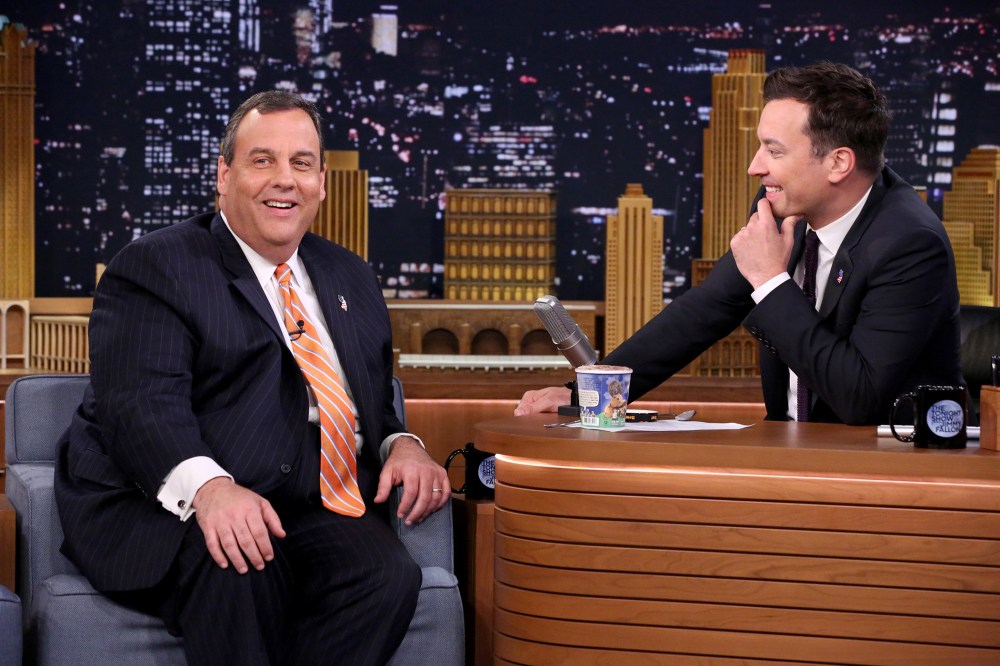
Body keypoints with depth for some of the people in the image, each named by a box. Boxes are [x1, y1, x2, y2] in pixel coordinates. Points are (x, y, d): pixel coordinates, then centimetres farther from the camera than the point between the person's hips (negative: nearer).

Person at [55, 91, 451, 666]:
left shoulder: (351, 278, 23)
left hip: (313, 511, 5)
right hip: (168, 509, -5)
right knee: (239, 570, -38)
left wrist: (403, 444, 1)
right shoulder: (153, 267, 1)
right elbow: (142, 406, -14)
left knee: (388, 575, -27)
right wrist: (208, 486, -35)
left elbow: (377, 401, 27)